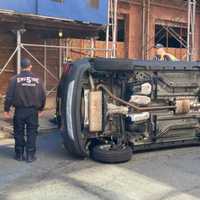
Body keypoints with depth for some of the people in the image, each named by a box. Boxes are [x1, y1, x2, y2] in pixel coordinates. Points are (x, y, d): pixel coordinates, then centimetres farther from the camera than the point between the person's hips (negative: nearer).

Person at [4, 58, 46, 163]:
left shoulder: (15, 79, -7)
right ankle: (30, 155, 7)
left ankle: (19, 154, 16)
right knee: (31, 133, 7)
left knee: (19, 133, 10)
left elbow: (9, 96, -8)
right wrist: (40, 108, 20)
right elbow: (43, 96, 6)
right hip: (33, 111, 1)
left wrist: (6, 109, 3)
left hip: (19, 111, -1)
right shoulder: (37, 80, 1)